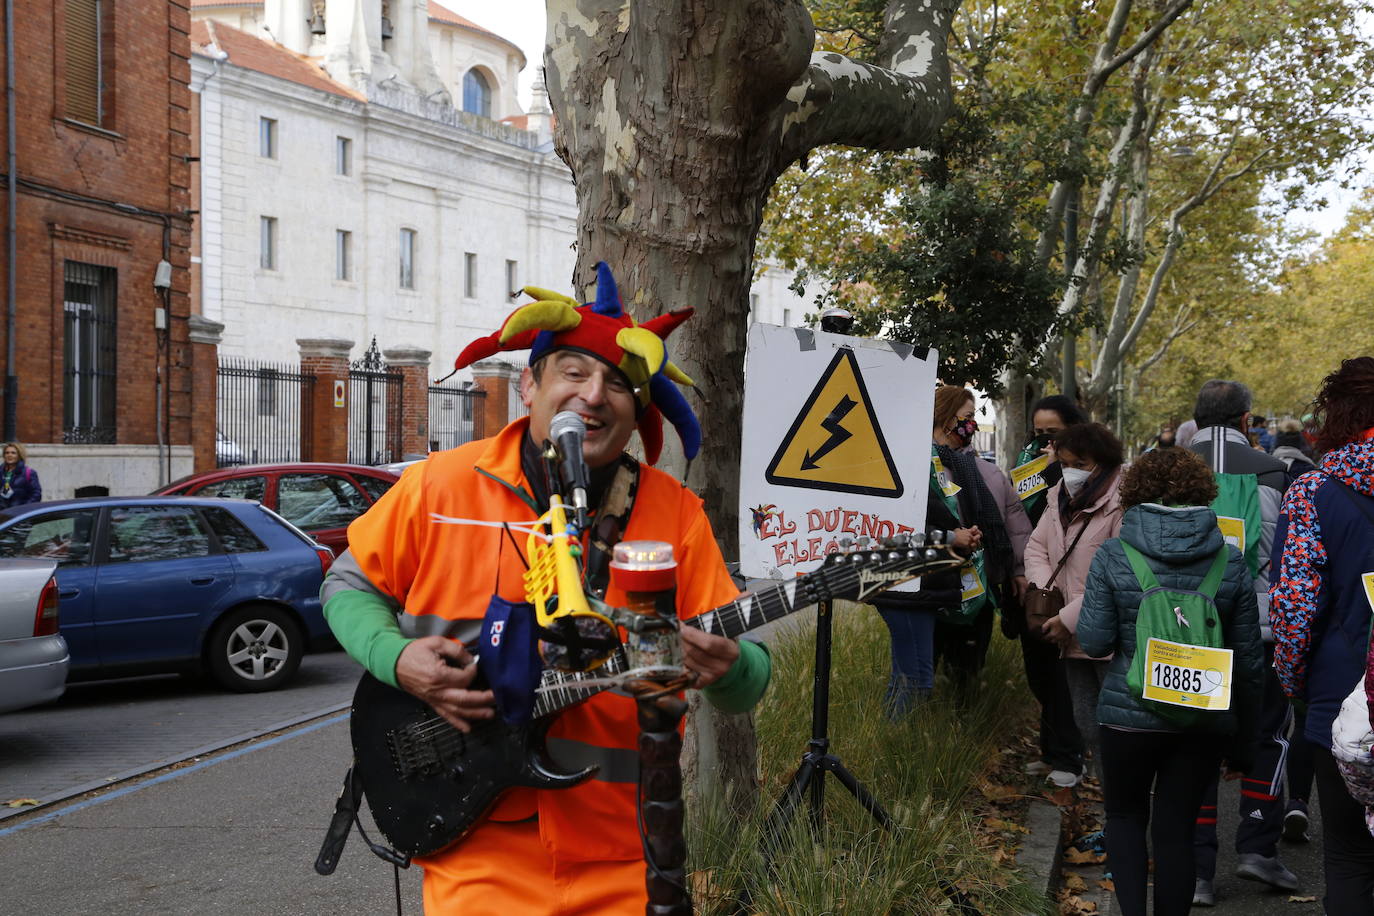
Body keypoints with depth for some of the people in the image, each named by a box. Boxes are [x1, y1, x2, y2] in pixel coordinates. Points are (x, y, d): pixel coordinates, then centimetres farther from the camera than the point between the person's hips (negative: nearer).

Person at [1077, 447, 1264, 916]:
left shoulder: (1113, 556, -8)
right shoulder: (1231, 563, 0)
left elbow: (1094, 641, -10)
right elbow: (1249, 661, 3)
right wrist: (1242, 744, 12)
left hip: (1130, 714, -2)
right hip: (1205, 719, 2)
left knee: (1125, 814, 18)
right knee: (1175, 828, 13)